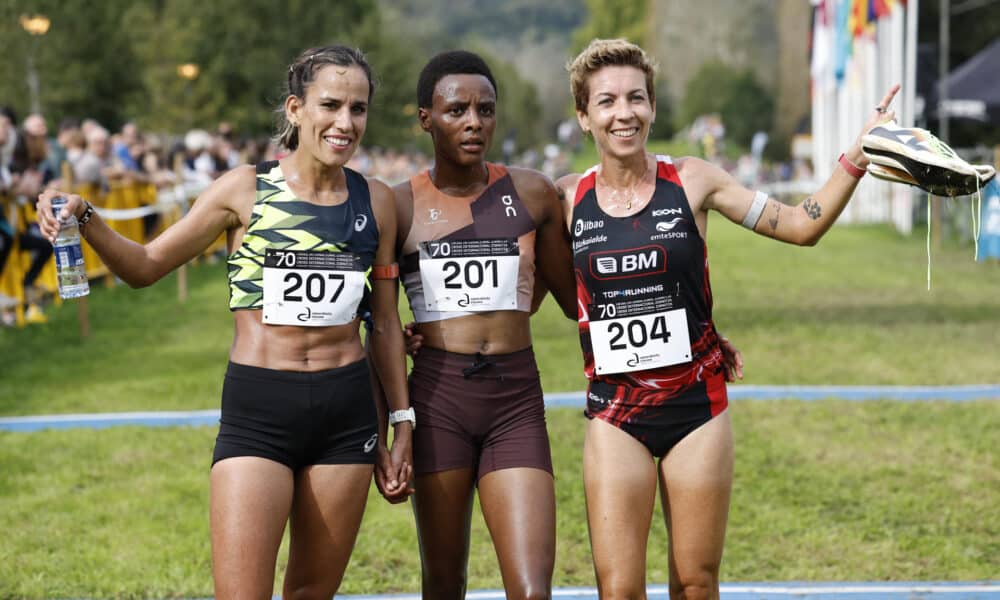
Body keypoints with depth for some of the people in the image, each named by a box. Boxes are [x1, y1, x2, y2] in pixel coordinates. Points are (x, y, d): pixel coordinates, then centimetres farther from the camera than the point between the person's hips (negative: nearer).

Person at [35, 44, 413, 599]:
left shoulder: (375, 201, 6)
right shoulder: (245, 189, -2)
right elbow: (146, 266, 3)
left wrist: (401, 425, 13)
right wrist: (84, 220, -15)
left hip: (347, 412, 3)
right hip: (258, 411, -3)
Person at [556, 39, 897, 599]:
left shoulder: (693, 181, -2)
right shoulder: (567, 198, 0)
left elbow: (802, 226, -1)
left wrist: (857, 157, -11)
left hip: (697, 403, 0)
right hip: (616, 412, 0)